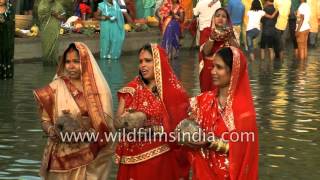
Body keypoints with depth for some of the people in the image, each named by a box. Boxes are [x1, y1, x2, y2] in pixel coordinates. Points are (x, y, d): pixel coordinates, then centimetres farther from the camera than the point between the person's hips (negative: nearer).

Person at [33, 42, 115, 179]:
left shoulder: (98, 89, -1)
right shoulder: (55, 88, 0)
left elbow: (105, 126, -2)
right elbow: (45, 120, 3)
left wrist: (86, 134, -19)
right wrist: (54, 132, -17)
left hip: (90, 158, 0)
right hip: (62, 157, 0)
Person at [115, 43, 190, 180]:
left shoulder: (174, 91, -3)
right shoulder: (131, 90, 4)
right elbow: (117, 123, 1)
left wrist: (156, 129, -21)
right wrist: (125, 120, -21)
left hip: (164, 159, -2)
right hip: (135, 158, 2)